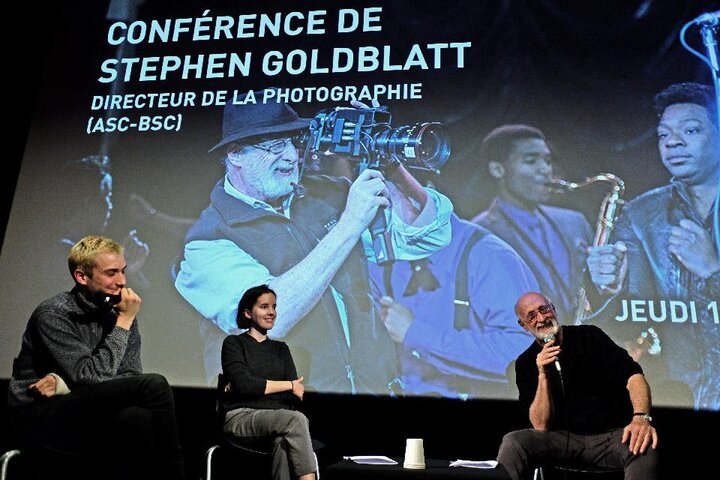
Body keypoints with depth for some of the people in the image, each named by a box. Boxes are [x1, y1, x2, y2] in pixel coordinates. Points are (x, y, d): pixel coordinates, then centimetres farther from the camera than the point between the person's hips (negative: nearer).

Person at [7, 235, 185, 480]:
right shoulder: (53, 313, -15)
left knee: (136, 418, -32)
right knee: (153, 385, -25)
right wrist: (124, 322, -19)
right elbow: (90, 377, -23)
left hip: (86, 417, 5)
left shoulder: (118, 313, 1)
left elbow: (132, 377, -6)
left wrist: (63, 385, -17)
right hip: (40, 416, -5)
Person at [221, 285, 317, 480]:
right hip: (241, 417, -3)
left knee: (283, 440, -35)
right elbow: (243, 384, -12)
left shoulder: (281, 348, 19)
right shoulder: (234, 343, 7)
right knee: (297, 419, -33)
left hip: (279, 419, 3)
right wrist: (289, 385, -5)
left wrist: (255, 388, -6)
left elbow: (295, 396, 7)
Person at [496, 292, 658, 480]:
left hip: (613, 434, 0)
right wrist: (543, 376, -18)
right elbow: (541, 426, -5)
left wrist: (641, 417, -31)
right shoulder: (525, 363, 2)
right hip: (564, 438, 1)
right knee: (512, 442, -26)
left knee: (645, 448, -34)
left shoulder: (589, 336, 1)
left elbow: (633, 375, -11)